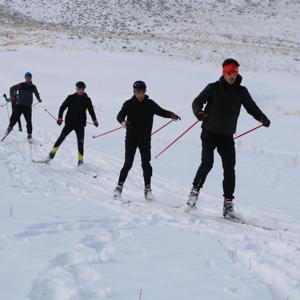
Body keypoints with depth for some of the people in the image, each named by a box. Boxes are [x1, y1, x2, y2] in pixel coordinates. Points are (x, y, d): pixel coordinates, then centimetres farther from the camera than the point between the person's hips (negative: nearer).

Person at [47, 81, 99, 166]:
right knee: (61, 137, -3)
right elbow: (63, 107, 0)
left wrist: (94, 120, 1)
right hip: (69, 122, -1)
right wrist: (60, 117, -11)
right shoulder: (71, 98, 0)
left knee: (80, 142, -1)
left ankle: (80, 160, 7)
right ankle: (52, 153, 9)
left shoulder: (87, 100, 4)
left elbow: (91, 110, 11)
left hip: (80, 124, 1)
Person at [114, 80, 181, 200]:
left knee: (146, 163, -1)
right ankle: (120, 186, 10)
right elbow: (120, 115, -13)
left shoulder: (150, 104, 3)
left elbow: (161, 111, -1)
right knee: (128, 163, -3)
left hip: (145, 138, 1)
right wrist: (123, 121, -37)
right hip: (131, 138, -1)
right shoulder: (129, 104, -3)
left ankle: (147, 188, 9)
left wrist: (171, 115, -21)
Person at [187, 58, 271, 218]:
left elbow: (251, 107, 8)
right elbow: (197, 102, -4)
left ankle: (228, 203, 3)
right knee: (207, 163, -16)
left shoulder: (241, 91, 6)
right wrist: (199, 112, -27)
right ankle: (195, 190, 6)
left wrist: (262, 118, -12)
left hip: (227, 136, 2)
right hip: (210, 132, -2)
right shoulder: (213, 88, -1)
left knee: (229, 169, -3)